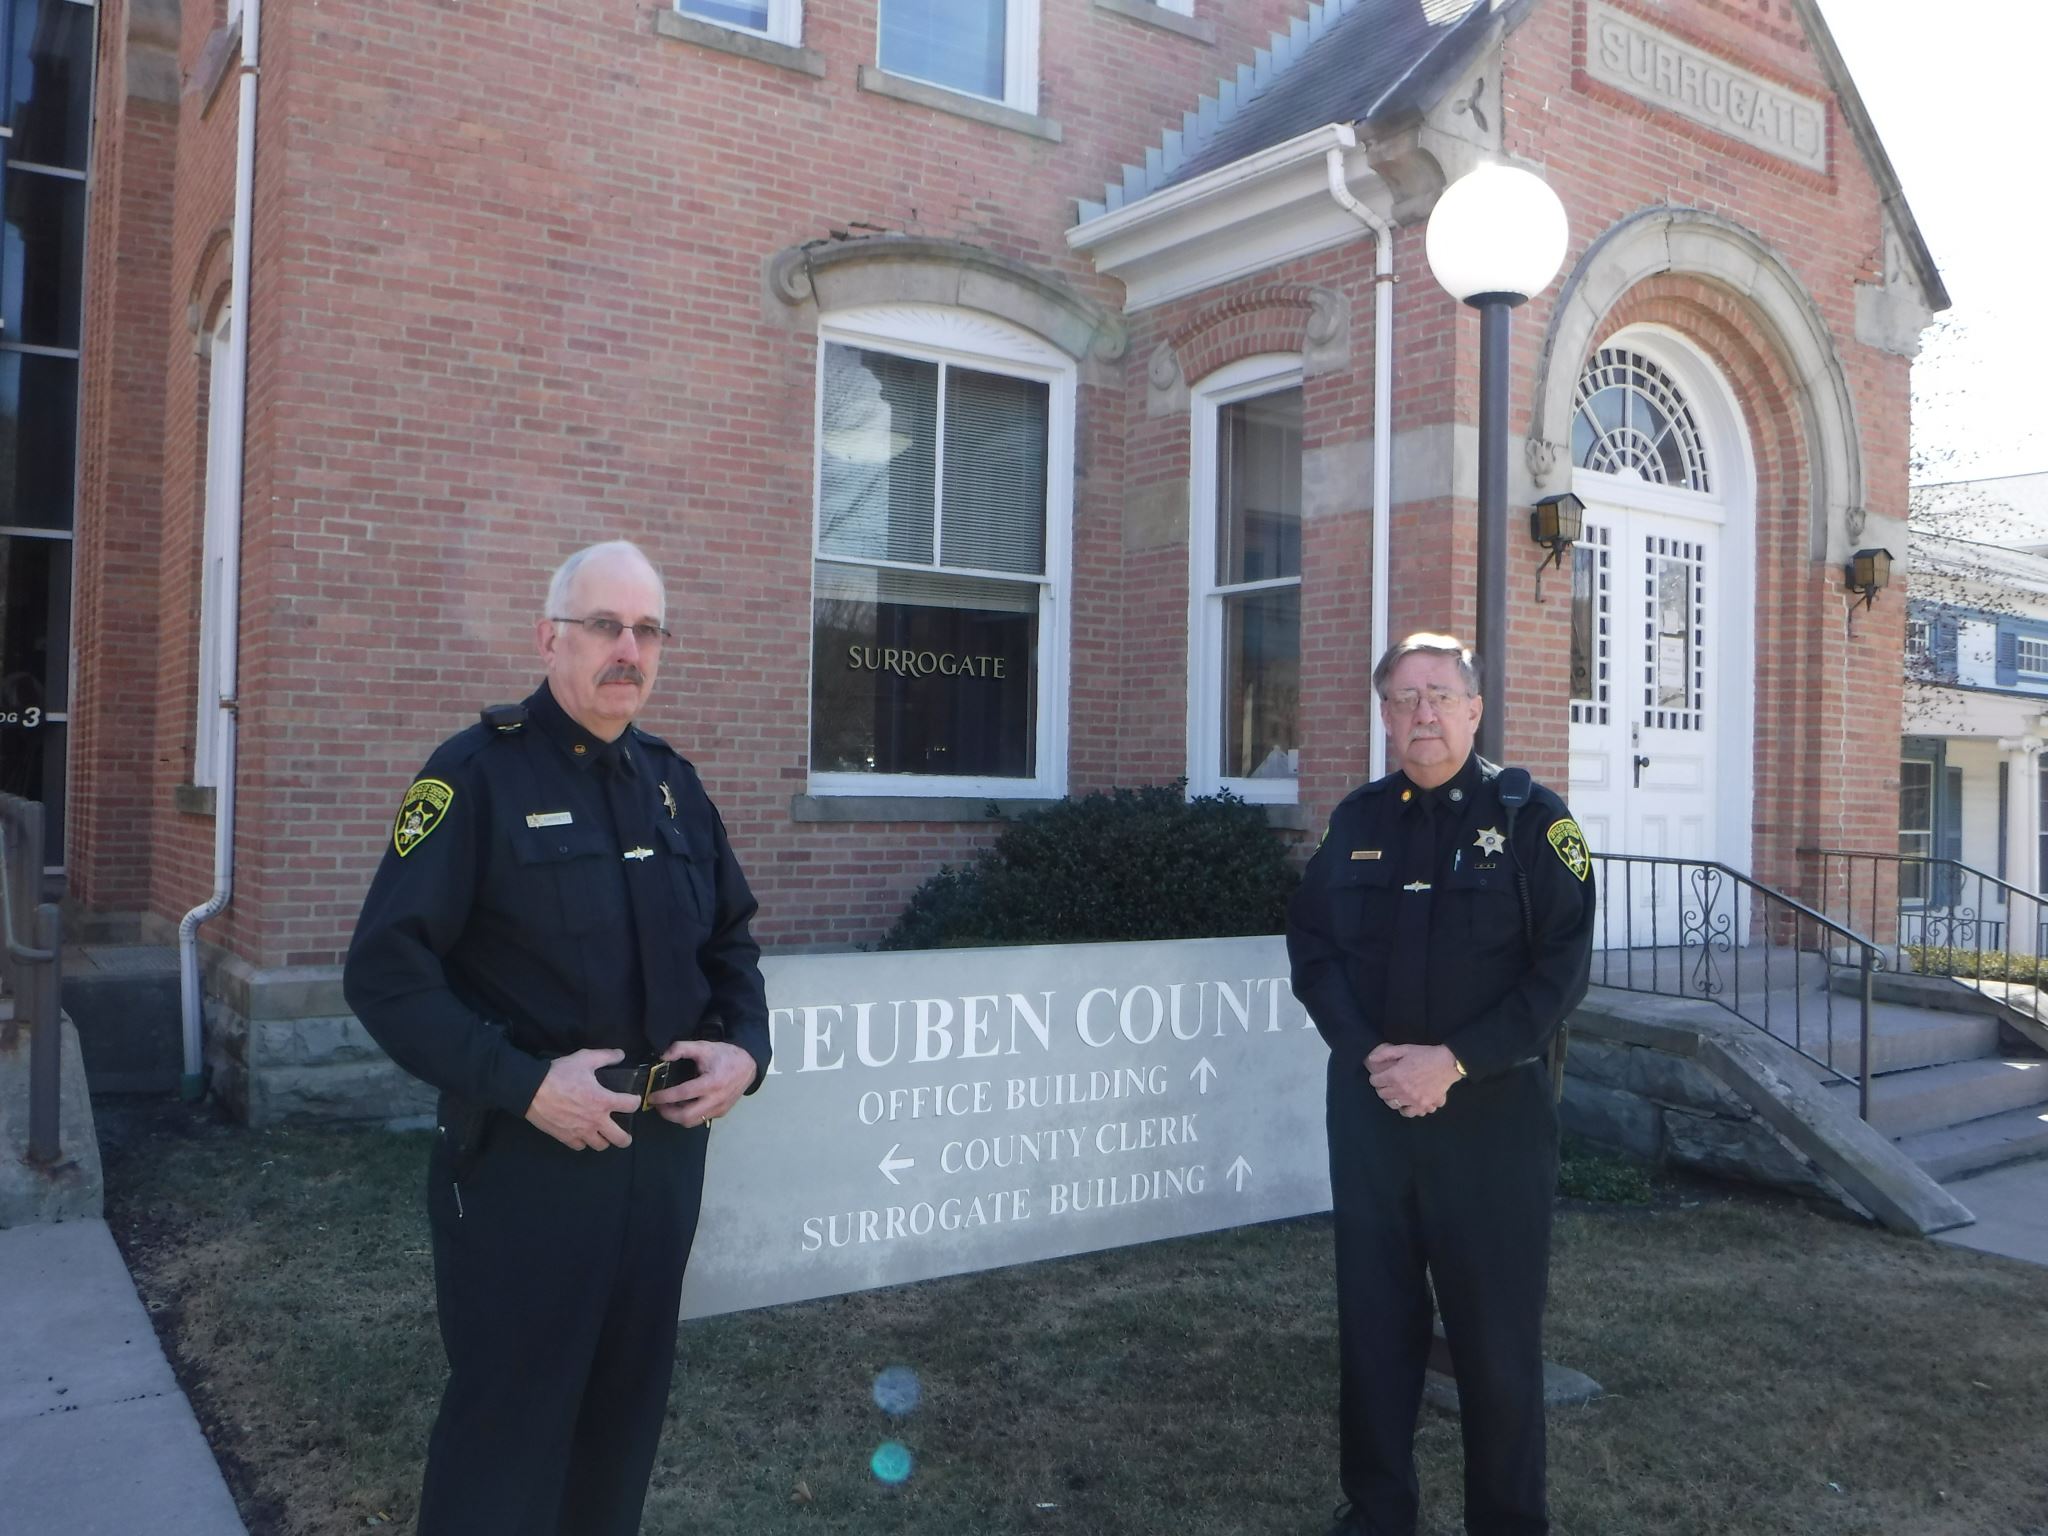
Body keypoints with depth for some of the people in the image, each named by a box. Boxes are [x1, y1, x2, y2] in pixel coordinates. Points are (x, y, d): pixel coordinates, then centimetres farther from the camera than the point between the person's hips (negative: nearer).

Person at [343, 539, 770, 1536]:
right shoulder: (478, 773, -10)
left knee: (627, 1406, 19)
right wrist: (523, 1082, -22)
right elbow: (385, 972, -16)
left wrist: (745, 1048, -2)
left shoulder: (672, 783, 9)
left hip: (668, 1146, 6)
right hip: (525, 1154, -6)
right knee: (508, 1419, 7)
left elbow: (731, 940, 17)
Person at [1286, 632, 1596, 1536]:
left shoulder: (1530, 817, -3)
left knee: (1497, 1327, 5)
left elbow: (1561, 968, -9)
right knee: (1374, 1318, 12)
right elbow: (1311, 948, 6)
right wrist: (1370, 1053, -9)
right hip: (1369, 1104, 4)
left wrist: (1455, 1060, -17)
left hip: (1494, 1106, -3)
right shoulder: (1355, 820, 8)